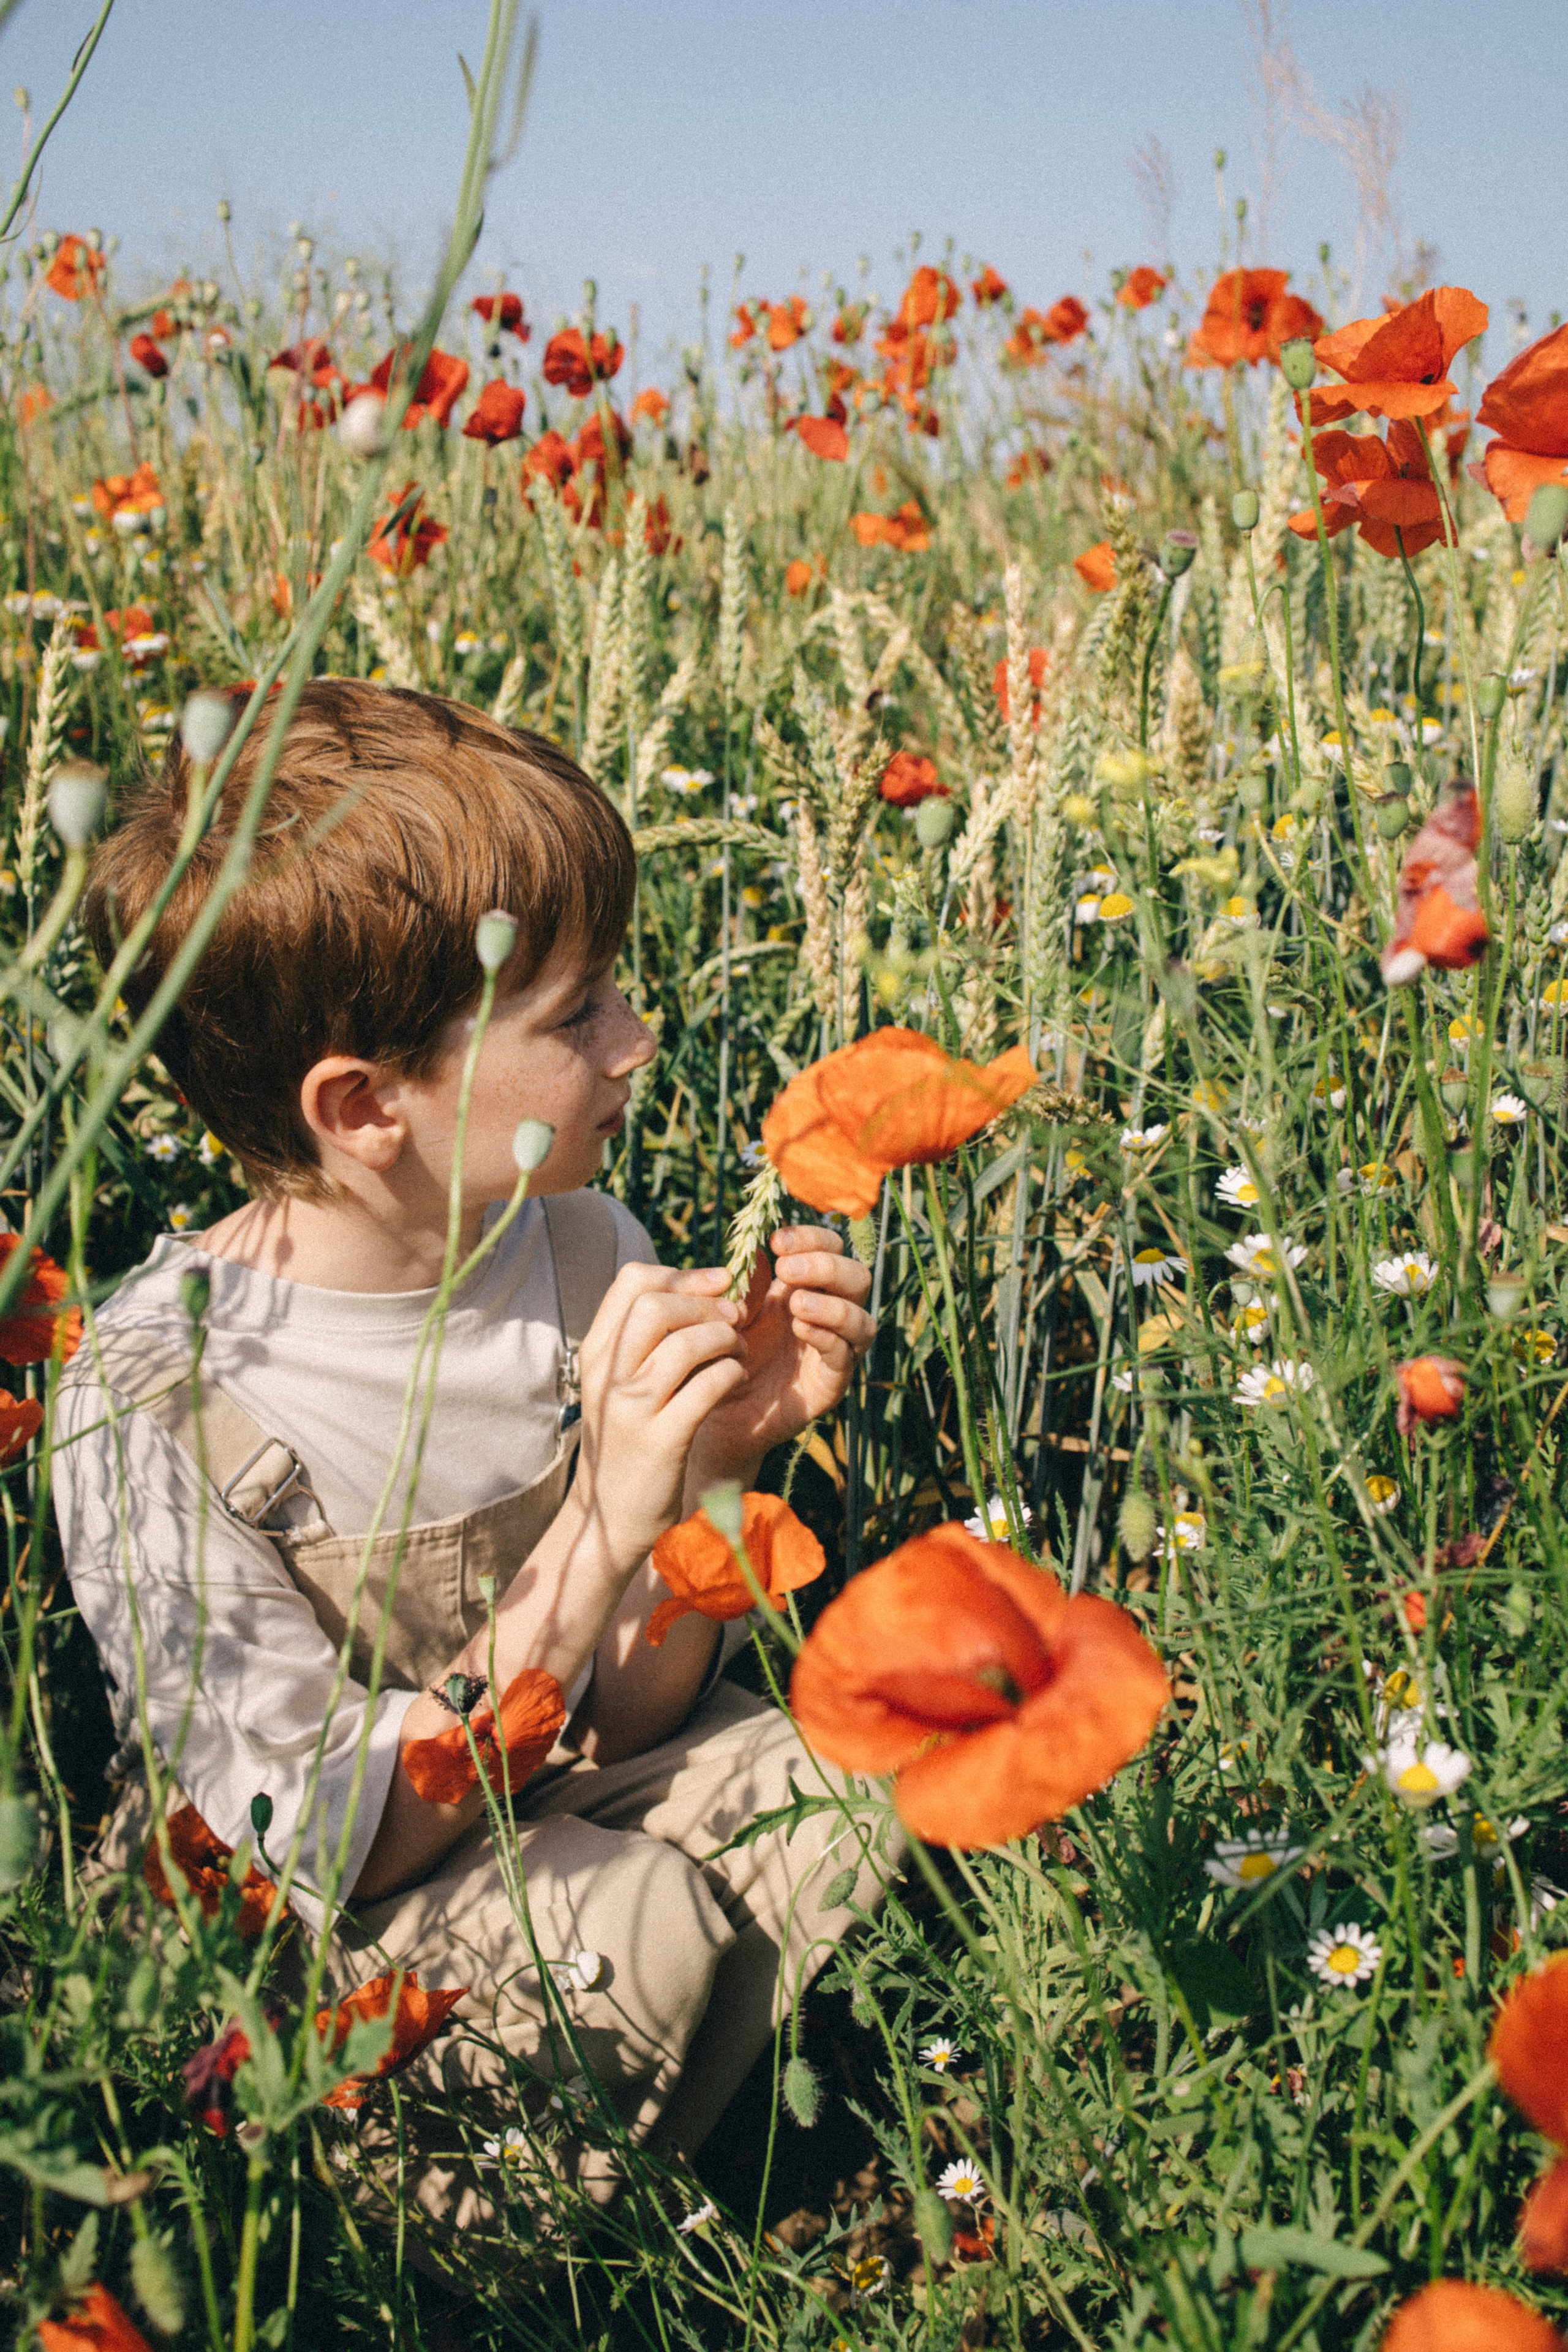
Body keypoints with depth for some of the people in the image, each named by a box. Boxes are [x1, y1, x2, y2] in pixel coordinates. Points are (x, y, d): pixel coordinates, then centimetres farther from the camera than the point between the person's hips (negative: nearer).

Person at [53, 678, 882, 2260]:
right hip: (292, 1954, -5)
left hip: (553, 1808, 5)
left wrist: (713, 1469, -21)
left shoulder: (584, 1257, -9)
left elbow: (624, 1728, -3)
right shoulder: (155, 1399, -25)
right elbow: (330, 1852, -24)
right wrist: (598, 1537, -33)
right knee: (626, 1922, -31)